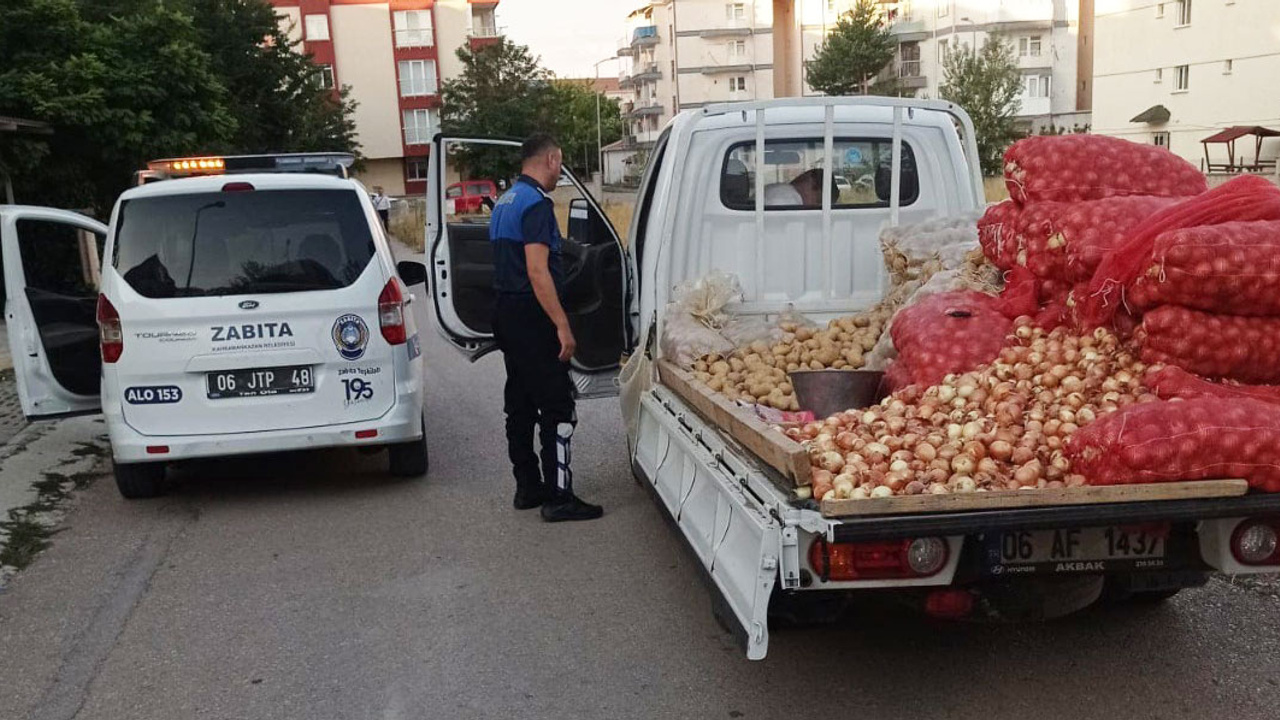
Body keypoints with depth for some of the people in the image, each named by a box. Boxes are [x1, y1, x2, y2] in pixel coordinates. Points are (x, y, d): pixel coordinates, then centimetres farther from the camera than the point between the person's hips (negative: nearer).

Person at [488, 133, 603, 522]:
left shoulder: (504, 202, 15)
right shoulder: (537, 203, -14)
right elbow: (537, 271, -22)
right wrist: (562, 325, -22)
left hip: (507, 313, 10)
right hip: (533, 316, -10)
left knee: (520, 404, 14)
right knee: (557, 406, -6)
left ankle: (528, 487, 22)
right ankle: (559, 497, -3)